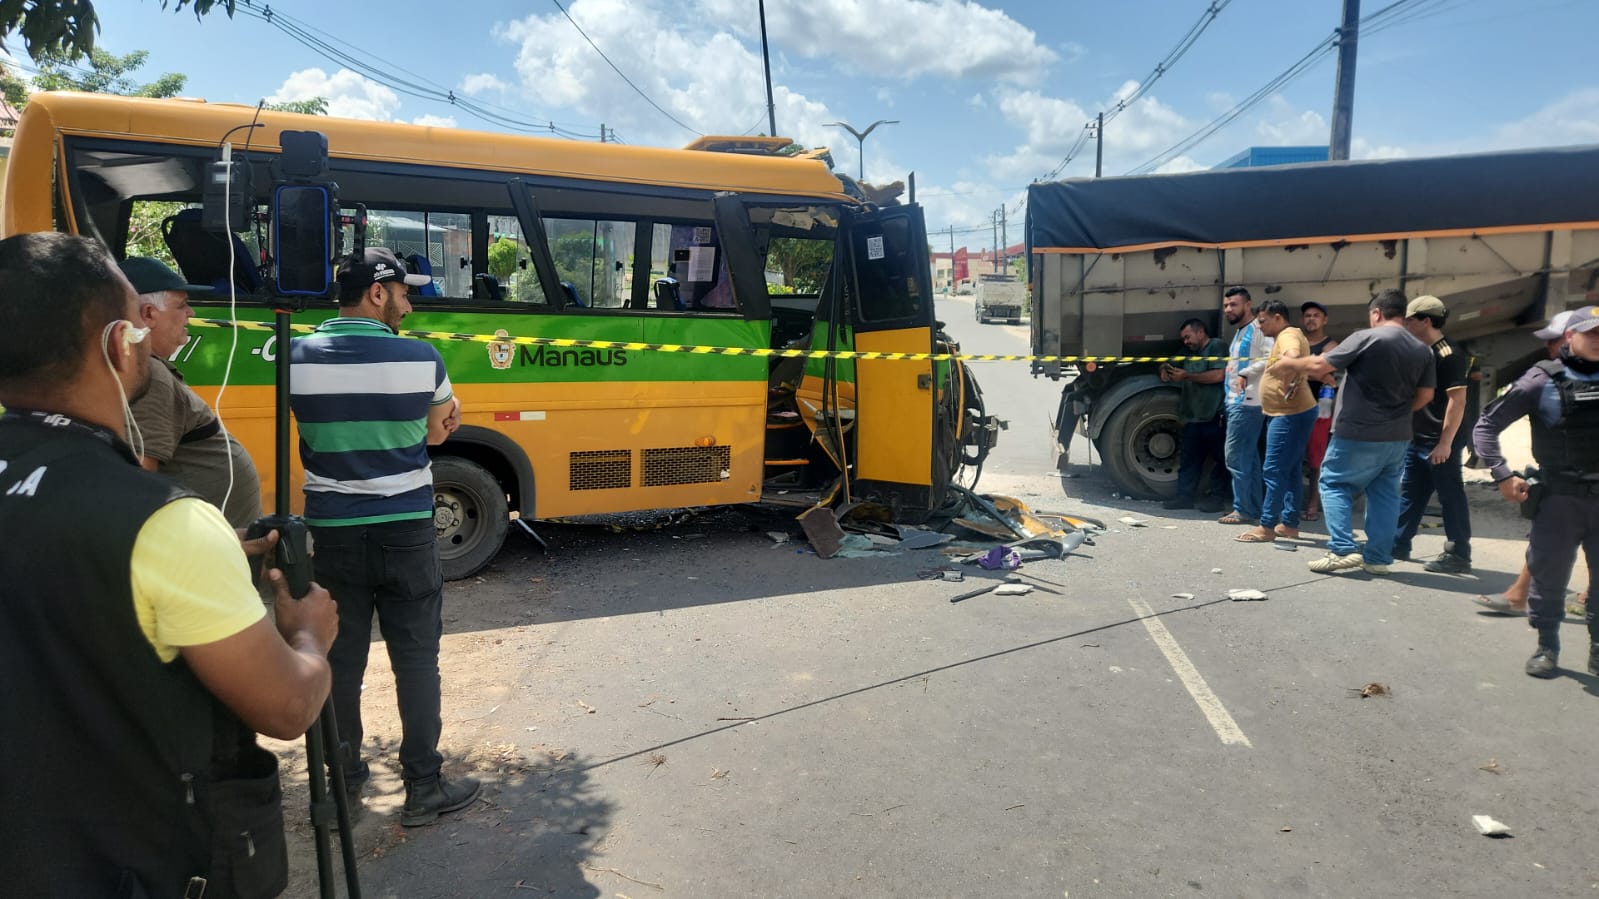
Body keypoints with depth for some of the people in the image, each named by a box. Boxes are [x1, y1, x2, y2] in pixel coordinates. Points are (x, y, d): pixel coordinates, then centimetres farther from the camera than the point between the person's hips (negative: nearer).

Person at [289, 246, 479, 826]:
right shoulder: (421, 359, -11)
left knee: (340, 660, 14)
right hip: (404, 533, -2)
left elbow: (321, 431, 7)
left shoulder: (298, 358, -5)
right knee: (416, 660, 7)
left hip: (332, 533, 3)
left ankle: (345, 782, 27)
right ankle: (423, 788, 14)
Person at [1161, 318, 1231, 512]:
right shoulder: (1191, 355, 24)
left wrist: (1187, 376, -12)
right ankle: (1184, 496, 8)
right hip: (1193, 417, 8)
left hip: (1214, 417, -8)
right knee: (1189, 459, 6)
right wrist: (1166, 372, 12)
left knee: (1218, 458, 1)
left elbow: (1219, 375, -16)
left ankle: (1217, 497, 7)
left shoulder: (1217, 346, -2)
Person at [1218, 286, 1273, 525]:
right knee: (1248, 456, 12)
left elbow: (1272, 356, -26)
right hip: (1237, 401, 10)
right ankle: (1252, 508, 17)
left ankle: (1244, 510, -3)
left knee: (1236, 456, -9)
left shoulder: (1258, 328, -10)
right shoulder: (1239, 333, 20)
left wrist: (1246, 373, -28)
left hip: (1247, 402, -10)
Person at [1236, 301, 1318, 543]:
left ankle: (1266, 527, -7)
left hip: (1290, 414, -11)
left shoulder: (1288, 335, -15)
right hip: (1289, 413, 11)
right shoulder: (1287, 336, 18)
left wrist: (1292, 384, -28)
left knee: (1275, 471, -9)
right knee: (1291, 471, 13)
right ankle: (1289, 524, 19)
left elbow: (1293, 357, -37)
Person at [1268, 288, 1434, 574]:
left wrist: (1288, 364, 3)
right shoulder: (1422, 350, 6)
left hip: (1358, 433, -6)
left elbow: (1319, 366, -13)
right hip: (1398, 436, 6)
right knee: (1385, 493, 12)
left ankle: (1343, 549, -5)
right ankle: (1378, 557, 12)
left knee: (1334, 484, 5)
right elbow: (1425, 396, 10)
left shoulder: (1366, 338, -12)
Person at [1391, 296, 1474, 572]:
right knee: (1410, 493, 14)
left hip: (1440, 442, -9)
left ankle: (1458, 556, 5)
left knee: (1450, 496, -2)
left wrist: (1445, 443, -22)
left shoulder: (1449, 355, -15)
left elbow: (1457, 400, -19)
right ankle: (1398, 544, 22)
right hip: (1417, 439, 9)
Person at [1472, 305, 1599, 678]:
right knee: (1549, 576, 5)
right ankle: (1547, 647, 19)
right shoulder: (1544, 380, -4)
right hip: (1560, 498, -3)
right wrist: (1502, 475, -12)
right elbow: (1486, 425, -4)